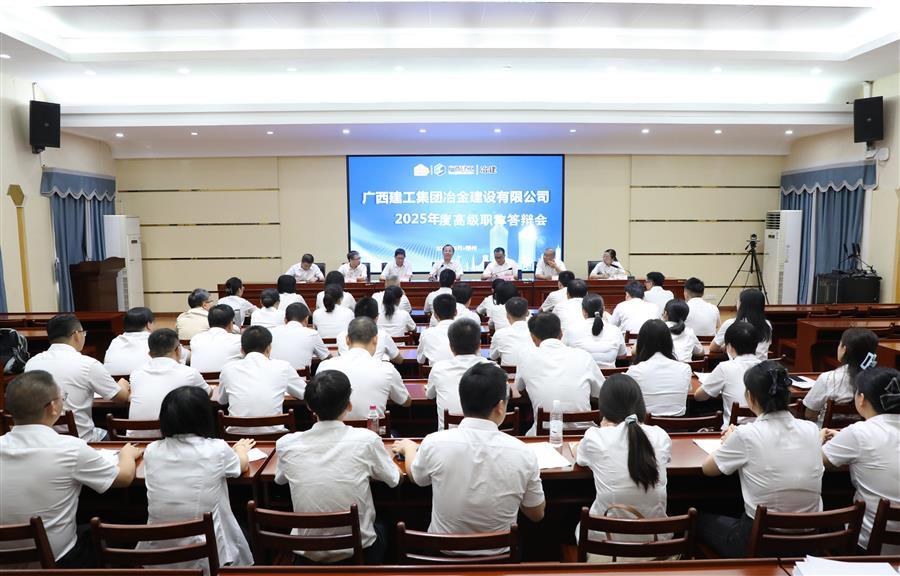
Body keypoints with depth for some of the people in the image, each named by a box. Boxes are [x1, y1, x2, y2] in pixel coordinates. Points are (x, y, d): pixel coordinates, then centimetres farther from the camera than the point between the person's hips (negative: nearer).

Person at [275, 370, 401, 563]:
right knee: (381, 530, 34)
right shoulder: (366, 440, -21)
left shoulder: (286, 444, -14)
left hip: (307, 551, 2)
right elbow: (393, 479, -3)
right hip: (357, 550, -2)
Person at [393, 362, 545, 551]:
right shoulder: (523, 453, -21)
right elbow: (537, 515, -4)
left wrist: (409, 447, 23)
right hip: (499, 555, 1)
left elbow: (415, 476, 3)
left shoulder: (435, 443, -22)